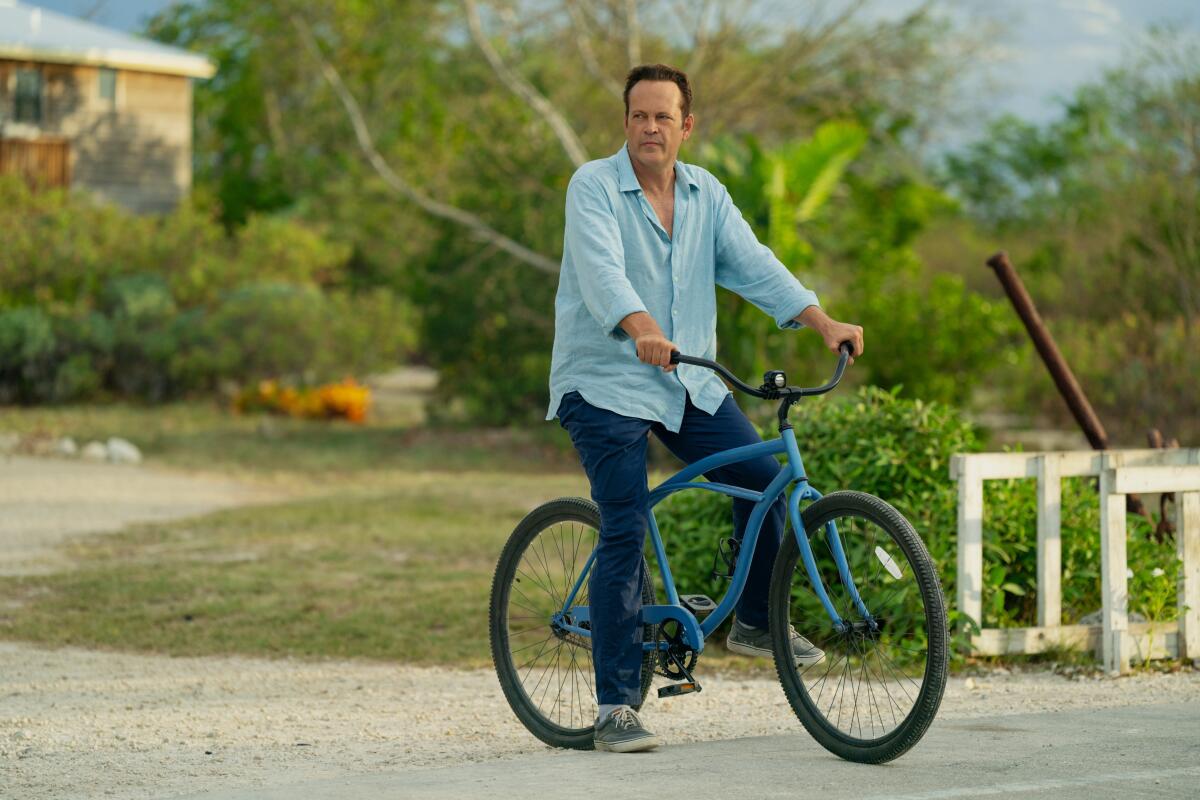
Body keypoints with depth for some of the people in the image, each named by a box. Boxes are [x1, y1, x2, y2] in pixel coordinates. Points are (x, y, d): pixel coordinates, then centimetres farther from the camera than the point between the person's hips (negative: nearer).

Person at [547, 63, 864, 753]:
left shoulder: (706, 195, 8)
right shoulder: (594, 186, -9)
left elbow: (752, 264, -1)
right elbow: (602, 270, -25)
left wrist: (823, 321, -15)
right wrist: (643, 331, -44)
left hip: (690, 383, 5)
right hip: (606, 385, -5)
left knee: (766, 476, -8)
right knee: (625, 535, -11)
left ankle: (755, 622, 16)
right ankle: (616, 710, -6)